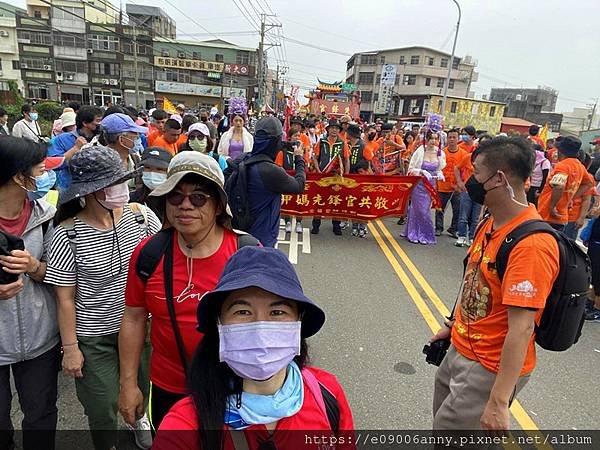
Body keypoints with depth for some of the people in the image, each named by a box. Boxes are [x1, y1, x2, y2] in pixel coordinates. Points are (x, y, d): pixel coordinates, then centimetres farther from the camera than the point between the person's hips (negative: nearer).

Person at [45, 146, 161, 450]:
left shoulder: (142, 216, -10)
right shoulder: (69, 234, -16)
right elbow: (65, 298, -9)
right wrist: (70, 348, -5)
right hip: (93, 337, -2)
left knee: (141, 387, 23)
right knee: (102, 409, 12)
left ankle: (139, 418, 58)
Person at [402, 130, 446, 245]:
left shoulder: (440, 153, 0)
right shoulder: (420, 151, -12)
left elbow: (439, 169, 13)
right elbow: (411, 169, -9)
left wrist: (439, 174, -8)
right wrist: (422, 171, -24)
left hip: (431, 185, 4)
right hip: (418, 184, -4)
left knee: (425, 209, 7)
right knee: (419, 209, 2)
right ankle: (414, 234, 17)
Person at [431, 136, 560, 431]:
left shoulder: (532, 245, -28)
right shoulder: (491, 223, 2)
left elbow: (521, 329, -28)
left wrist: (498, 402, -25)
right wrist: (455, 326, 19)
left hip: (490, 368, -9)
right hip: (460, 350, 9)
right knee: (441, 416, 24)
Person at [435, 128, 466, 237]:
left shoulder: (463, 153, -3)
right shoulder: (442, 152, 0)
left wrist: (459, 185, -9)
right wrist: (436, 183, 2)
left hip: (456, 188, 0)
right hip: (442, 186, 0)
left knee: (457, 210, 7)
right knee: (440, 209, 10)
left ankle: (453, 229, 22)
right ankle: (439, 228, 24)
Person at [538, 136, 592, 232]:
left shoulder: (562, 165, -16)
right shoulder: (580, 166, 9)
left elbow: (559, 187, -33)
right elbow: (588, 184, 26)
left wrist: (552, 206, -21)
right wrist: (571, 198, 19)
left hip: (548, 216, -8)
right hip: (562, 217, 8)